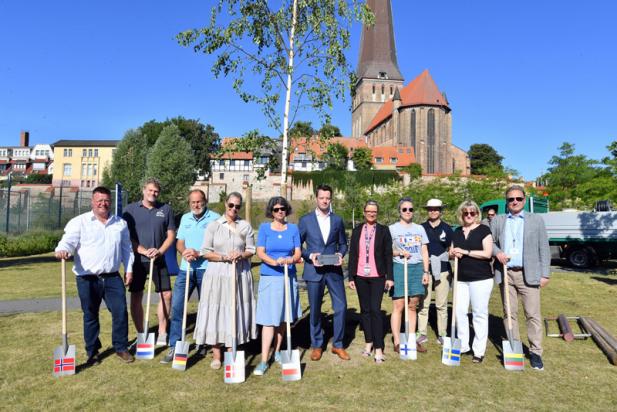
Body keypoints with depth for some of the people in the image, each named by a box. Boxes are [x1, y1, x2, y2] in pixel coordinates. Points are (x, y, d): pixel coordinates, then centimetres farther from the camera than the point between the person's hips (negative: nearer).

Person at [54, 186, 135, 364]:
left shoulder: (120, 223, 11)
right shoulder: (79, 222, -1)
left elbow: (126, 248, 15)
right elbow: (68, 241, -13)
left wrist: (129, 269, 10)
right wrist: (62, 250, -36)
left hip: (112, 277, 3)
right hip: (87, 279, -2)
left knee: (120, 311, 0)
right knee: (90, 316, 8)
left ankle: (121, 347, 15)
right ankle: (92, 352, 23)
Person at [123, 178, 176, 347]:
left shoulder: (166, 209, 4)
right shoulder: (131, 209, 0)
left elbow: (171, 234, 5)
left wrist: (159, 251, -10)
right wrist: (144, 251, -13)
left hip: (159, 260, 1)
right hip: (137, 259, -1)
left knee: (166, 294, 1)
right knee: (136, 297, 4)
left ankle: (162, 332, 16)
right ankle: (140, 333, 18)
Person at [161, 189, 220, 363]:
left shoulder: (215, 218, -4)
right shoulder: (185, 218, 14)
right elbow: (179, 243, 13)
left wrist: (198, 253, -20)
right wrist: (184, 252, -10)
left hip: (206, 268, -4)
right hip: (186, 268, 5)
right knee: (176, 306, 1)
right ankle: (174, 346, 10)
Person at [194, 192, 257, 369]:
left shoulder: (246, 226, 5)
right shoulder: (213, 225, 2)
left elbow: (251, 250, 6)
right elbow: (205, 252, -1)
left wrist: (241, 255, -14)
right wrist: (224, 257, -14)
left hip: (240, 275, 1)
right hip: (217, 275, -1)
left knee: (235, 311, 5)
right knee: (215, 312, 0)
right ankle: (216, 354, 11)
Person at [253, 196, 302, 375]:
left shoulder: (293, 228, 8)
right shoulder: (264, 228, 2)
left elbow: (298, 253, 3)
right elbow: (260, 253, -5)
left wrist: (291, 259, -19)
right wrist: (275, 262, -23)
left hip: (289, 277, 3)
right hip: (269, 278, -3)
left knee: (283, 317, 11)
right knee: (269, 319, -6)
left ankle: (277, 352, 28)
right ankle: (264, 361, -2)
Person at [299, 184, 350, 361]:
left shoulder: (338, 220, 8)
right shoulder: (305, 220, 2)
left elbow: (343, 244, 13)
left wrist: (340, 254, -7)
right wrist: (310, 255, -13)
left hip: (334, 269, 2)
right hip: (314, 270, -2)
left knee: (341, 307, 1)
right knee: (315, 310, 7)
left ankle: (338, 344, 19)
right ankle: (316, 345, 24)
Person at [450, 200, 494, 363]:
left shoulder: (484, 230, -3)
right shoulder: (457, 232, 13)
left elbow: (487, 253, -12)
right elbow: (452, 252, 20)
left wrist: (465, 252, -15)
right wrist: (454, 253, -4)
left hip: (480, 279, -5)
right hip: (461, 279, 5)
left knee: (479, 313, 1)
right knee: (459, 311, 5)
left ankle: (479, 351, 11)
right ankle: (462, 345, 20)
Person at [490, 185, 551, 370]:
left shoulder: (536, 220, 6)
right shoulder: (497, 220, 10)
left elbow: (544, 248, 4)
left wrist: (545, 274, -2)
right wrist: (497, 252, -9)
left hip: (528, 274, -2)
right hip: (505, 273, 2)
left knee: (533, 314, 0)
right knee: (509, 313, 9)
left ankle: (535, 352, 9)